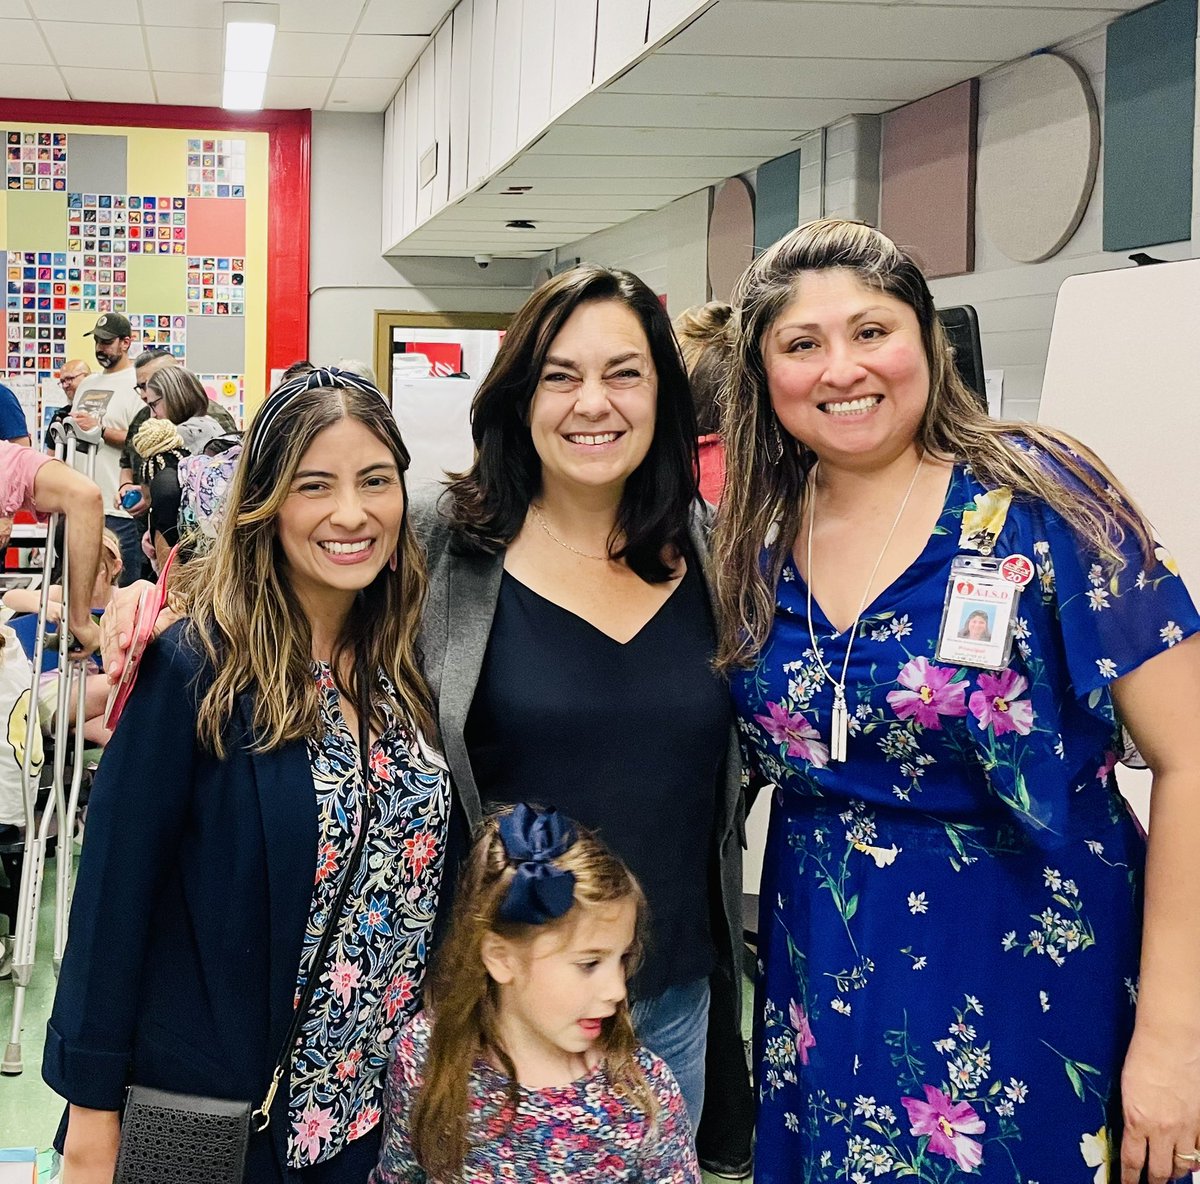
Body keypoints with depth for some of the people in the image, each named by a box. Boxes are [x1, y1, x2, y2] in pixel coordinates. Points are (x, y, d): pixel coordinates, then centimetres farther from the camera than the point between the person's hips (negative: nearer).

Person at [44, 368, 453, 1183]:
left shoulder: (408, 661, -1)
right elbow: (116, 886, -15)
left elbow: (434, 868, 7)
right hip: (214, 1098, -4)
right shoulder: (197, 667, -17)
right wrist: (92, 1114, -13)